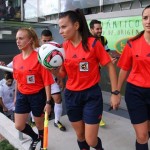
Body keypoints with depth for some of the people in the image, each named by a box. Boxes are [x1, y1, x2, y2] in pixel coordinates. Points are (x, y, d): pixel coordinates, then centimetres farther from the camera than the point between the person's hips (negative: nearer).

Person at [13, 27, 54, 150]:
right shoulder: (16, 59, 0)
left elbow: (47, 81, -17)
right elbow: (17, 80, 12)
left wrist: (48, 102, -16)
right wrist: (16, 96, 19)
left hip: (38, 96, -5)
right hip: (22, 96, 6)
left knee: (39, 124, 14)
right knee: (19, 126, 11)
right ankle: (35, 137, 42)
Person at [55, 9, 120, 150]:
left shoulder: (93, 43, -13)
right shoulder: (64, 47, -1)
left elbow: (110, 66, -7)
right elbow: (63, 73, 4)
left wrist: (115, 93, -8)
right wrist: (52, 69, -19)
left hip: (91, 95, -4)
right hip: (71, 95, 4)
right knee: (80, 135, 17)